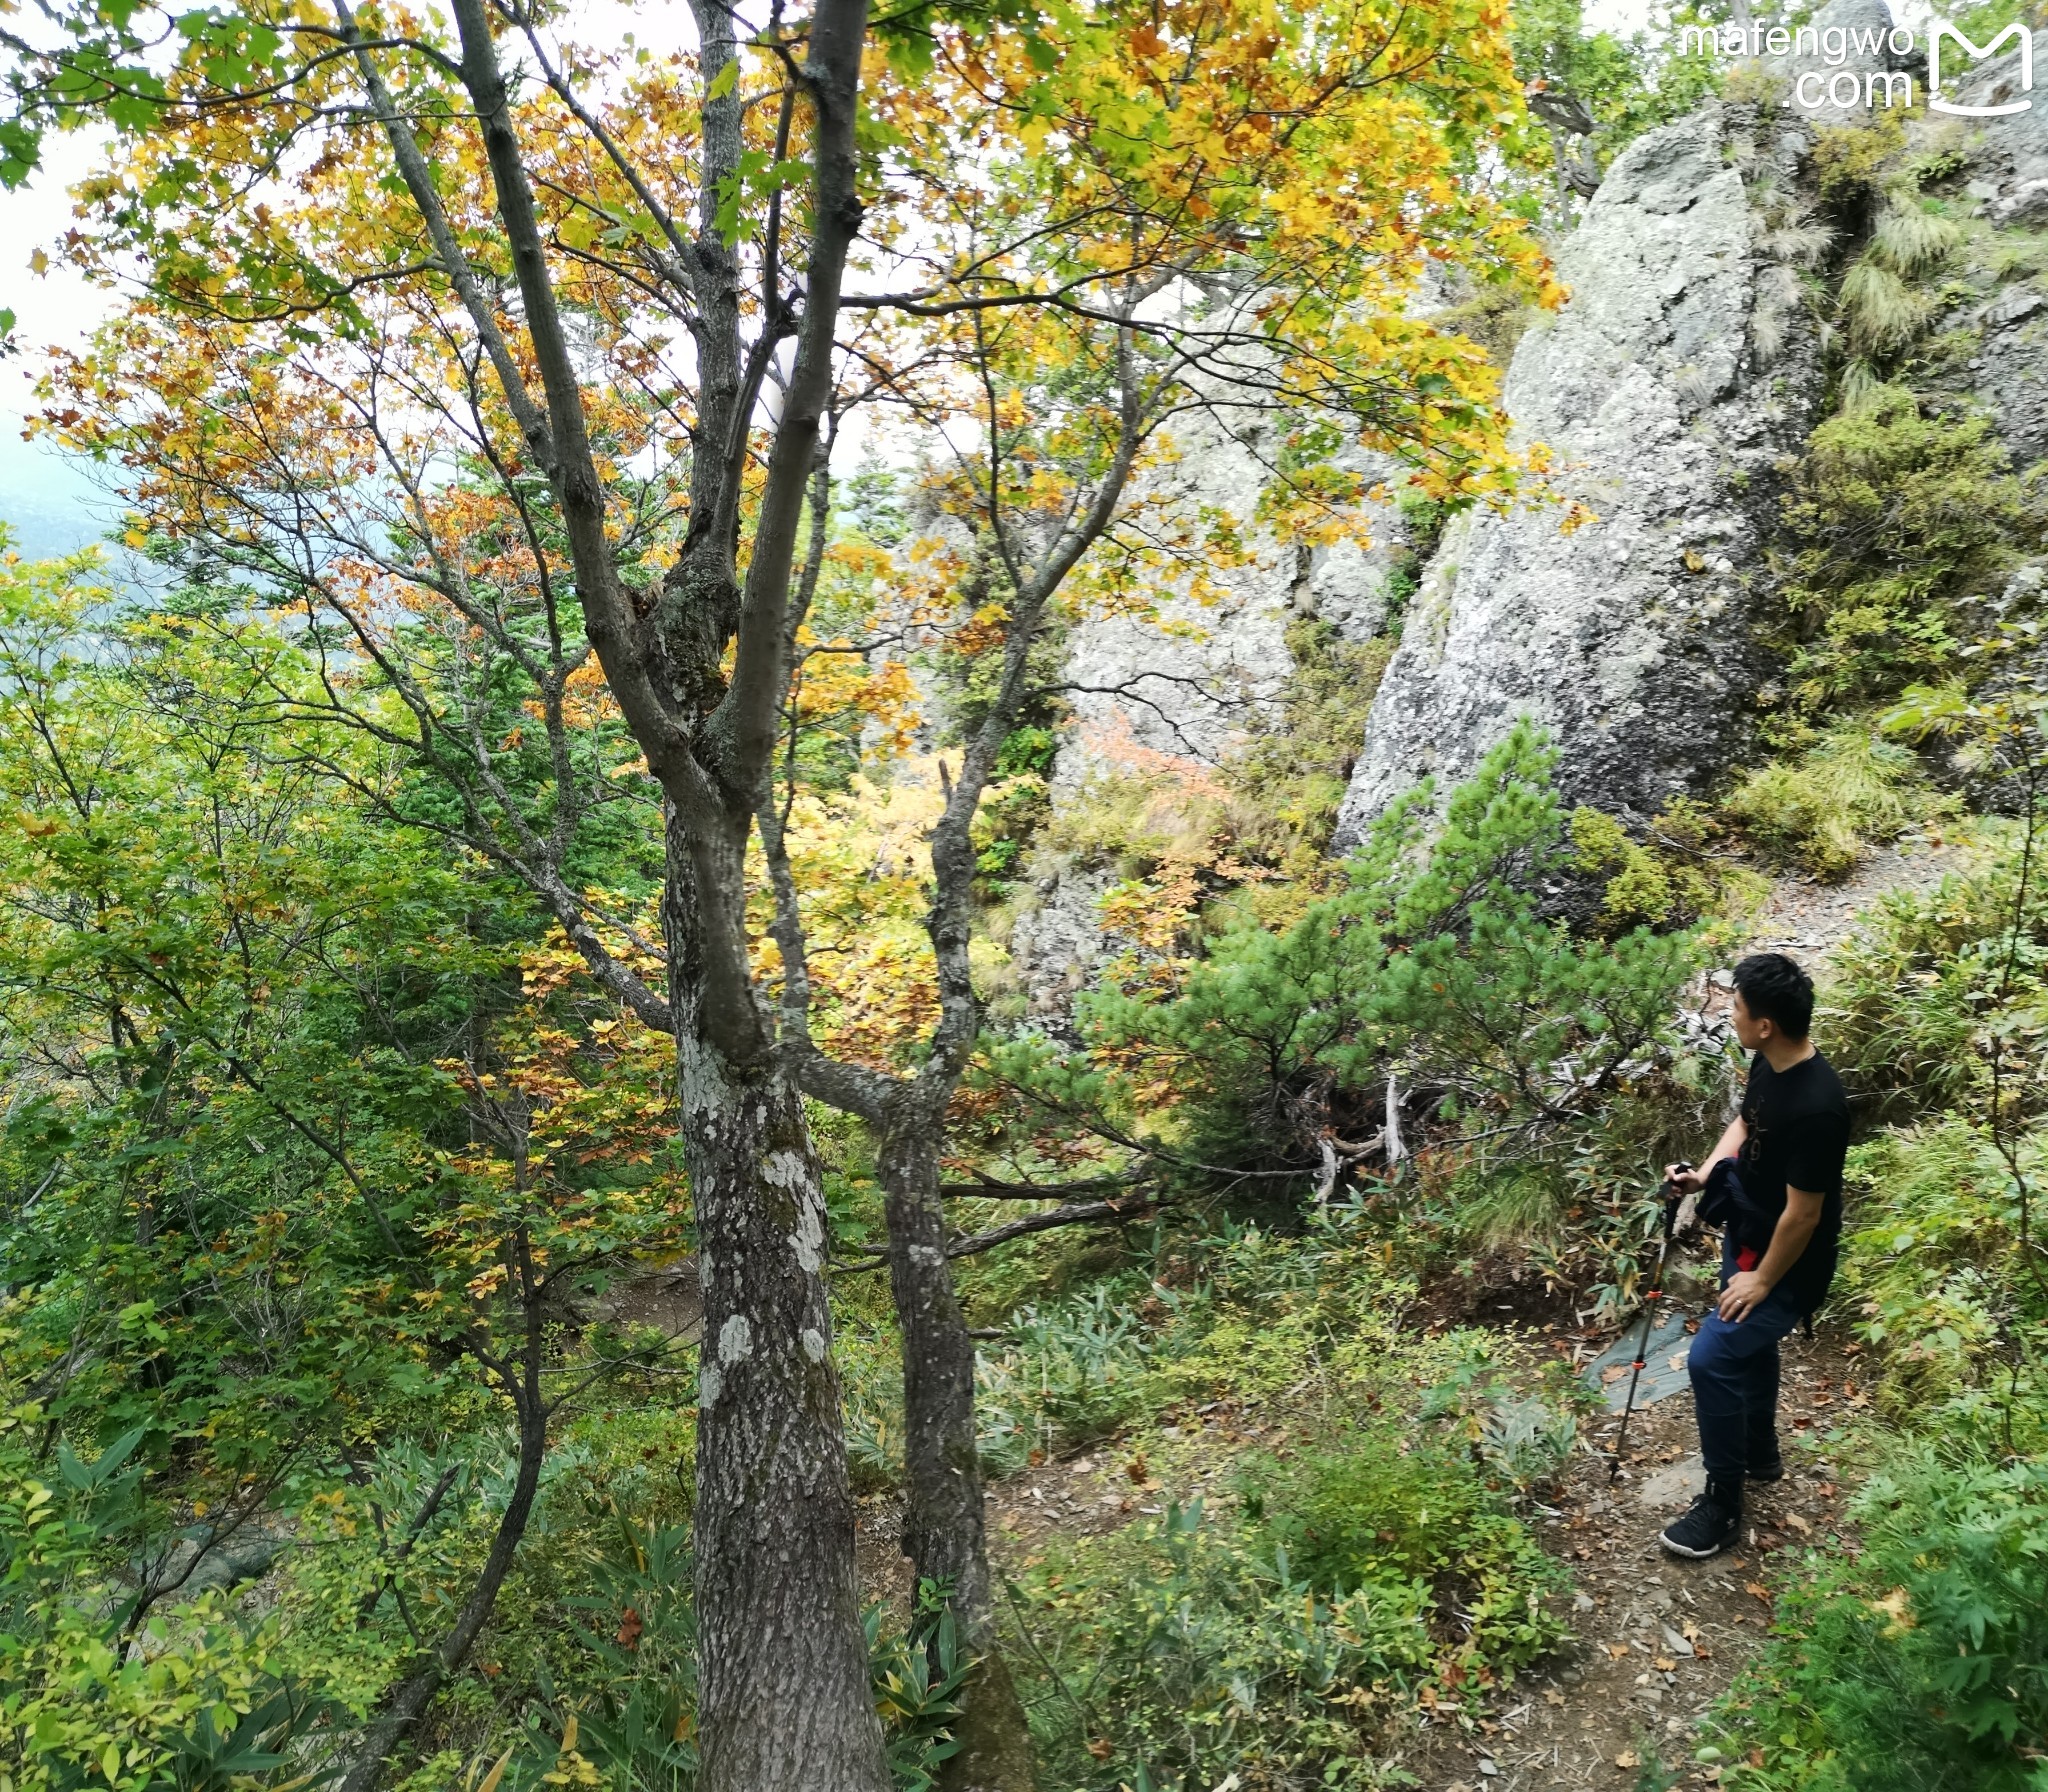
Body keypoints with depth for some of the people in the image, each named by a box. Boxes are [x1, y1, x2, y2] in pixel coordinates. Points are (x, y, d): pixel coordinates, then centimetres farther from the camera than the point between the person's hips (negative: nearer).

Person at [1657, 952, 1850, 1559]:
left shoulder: (1816, 1107, -35)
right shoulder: (1768, 1062, -8)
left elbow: (1803, 1213, -27)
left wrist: (1763, 1280, -16)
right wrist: (1706, 1173, -3)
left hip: (1787, 1264, -9)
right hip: (1745, 1236, 9)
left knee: (1711, 1360, -11)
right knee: (1750, 1343, 26)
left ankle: (1723, 1506, 6)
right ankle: (1761, 1454, 49)